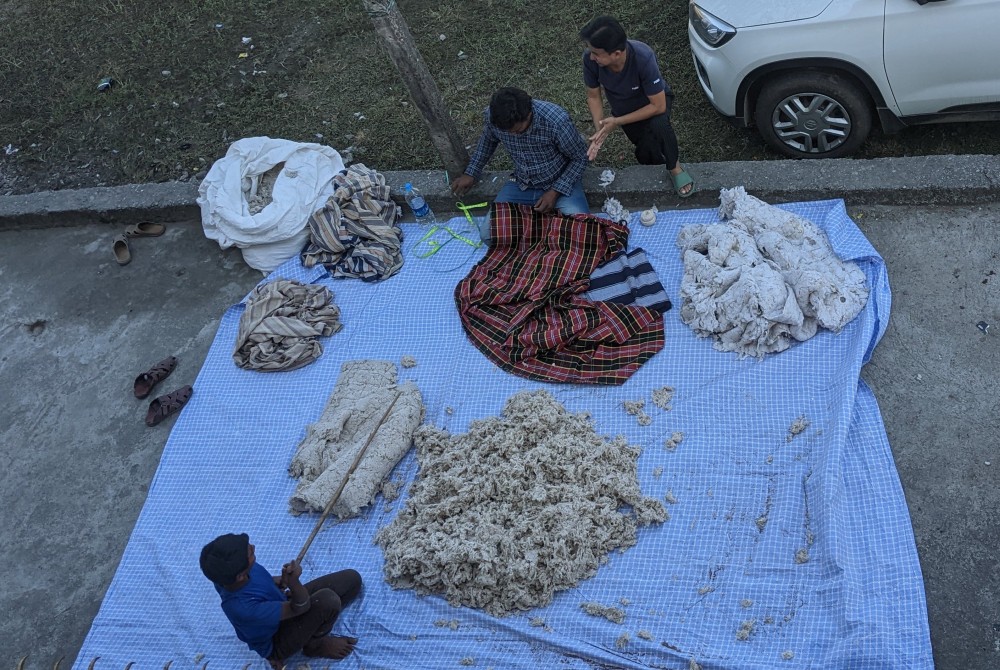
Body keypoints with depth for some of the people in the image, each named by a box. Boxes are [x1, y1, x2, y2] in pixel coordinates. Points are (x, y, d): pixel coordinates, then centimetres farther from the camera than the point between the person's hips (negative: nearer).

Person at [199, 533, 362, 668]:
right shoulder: (243, 608, -43)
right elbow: (301, 606, -33)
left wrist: (282, 581, -15)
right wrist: (293, 582, -53)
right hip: (276, 641, -6)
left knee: (352, 579, -5)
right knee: (328, 600, -33)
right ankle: (315, 646, -3)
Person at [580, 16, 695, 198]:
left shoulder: (643, 58, -40)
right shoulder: (590, 58, -31)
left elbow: (658, 106, -32)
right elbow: (593, 96, -12)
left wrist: (617, 122, -32)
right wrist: (600, 130, -26)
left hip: (654, 101, -3)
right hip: (625, 108, 4)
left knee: (658, 124, -34)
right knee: (647, 156, -3)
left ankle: (675, 168, -8)